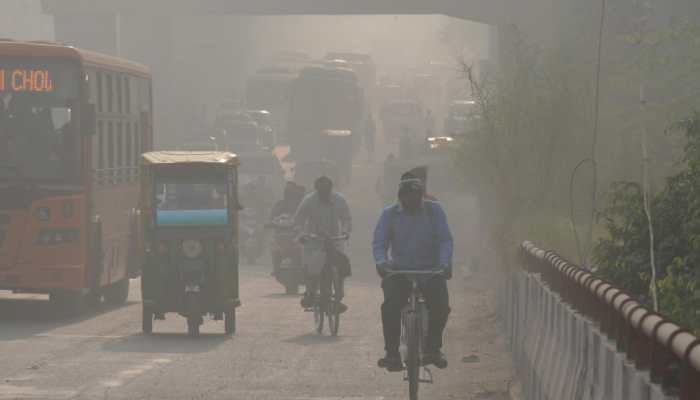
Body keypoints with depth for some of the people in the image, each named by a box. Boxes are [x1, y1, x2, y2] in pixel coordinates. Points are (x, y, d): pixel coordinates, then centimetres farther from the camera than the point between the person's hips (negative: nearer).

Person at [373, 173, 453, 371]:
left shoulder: (434, 211, 2)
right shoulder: (390, 214, 3)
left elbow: (445, 240, -2)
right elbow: (379, 243, -1)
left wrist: (445, 263, -19)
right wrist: (381, 262, -21)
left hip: (431, 271, 0)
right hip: (399, 271, 0)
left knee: (441, 306, -23)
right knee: (391, 306, -24)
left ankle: (433, 348, -5)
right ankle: (392, 353, -14)